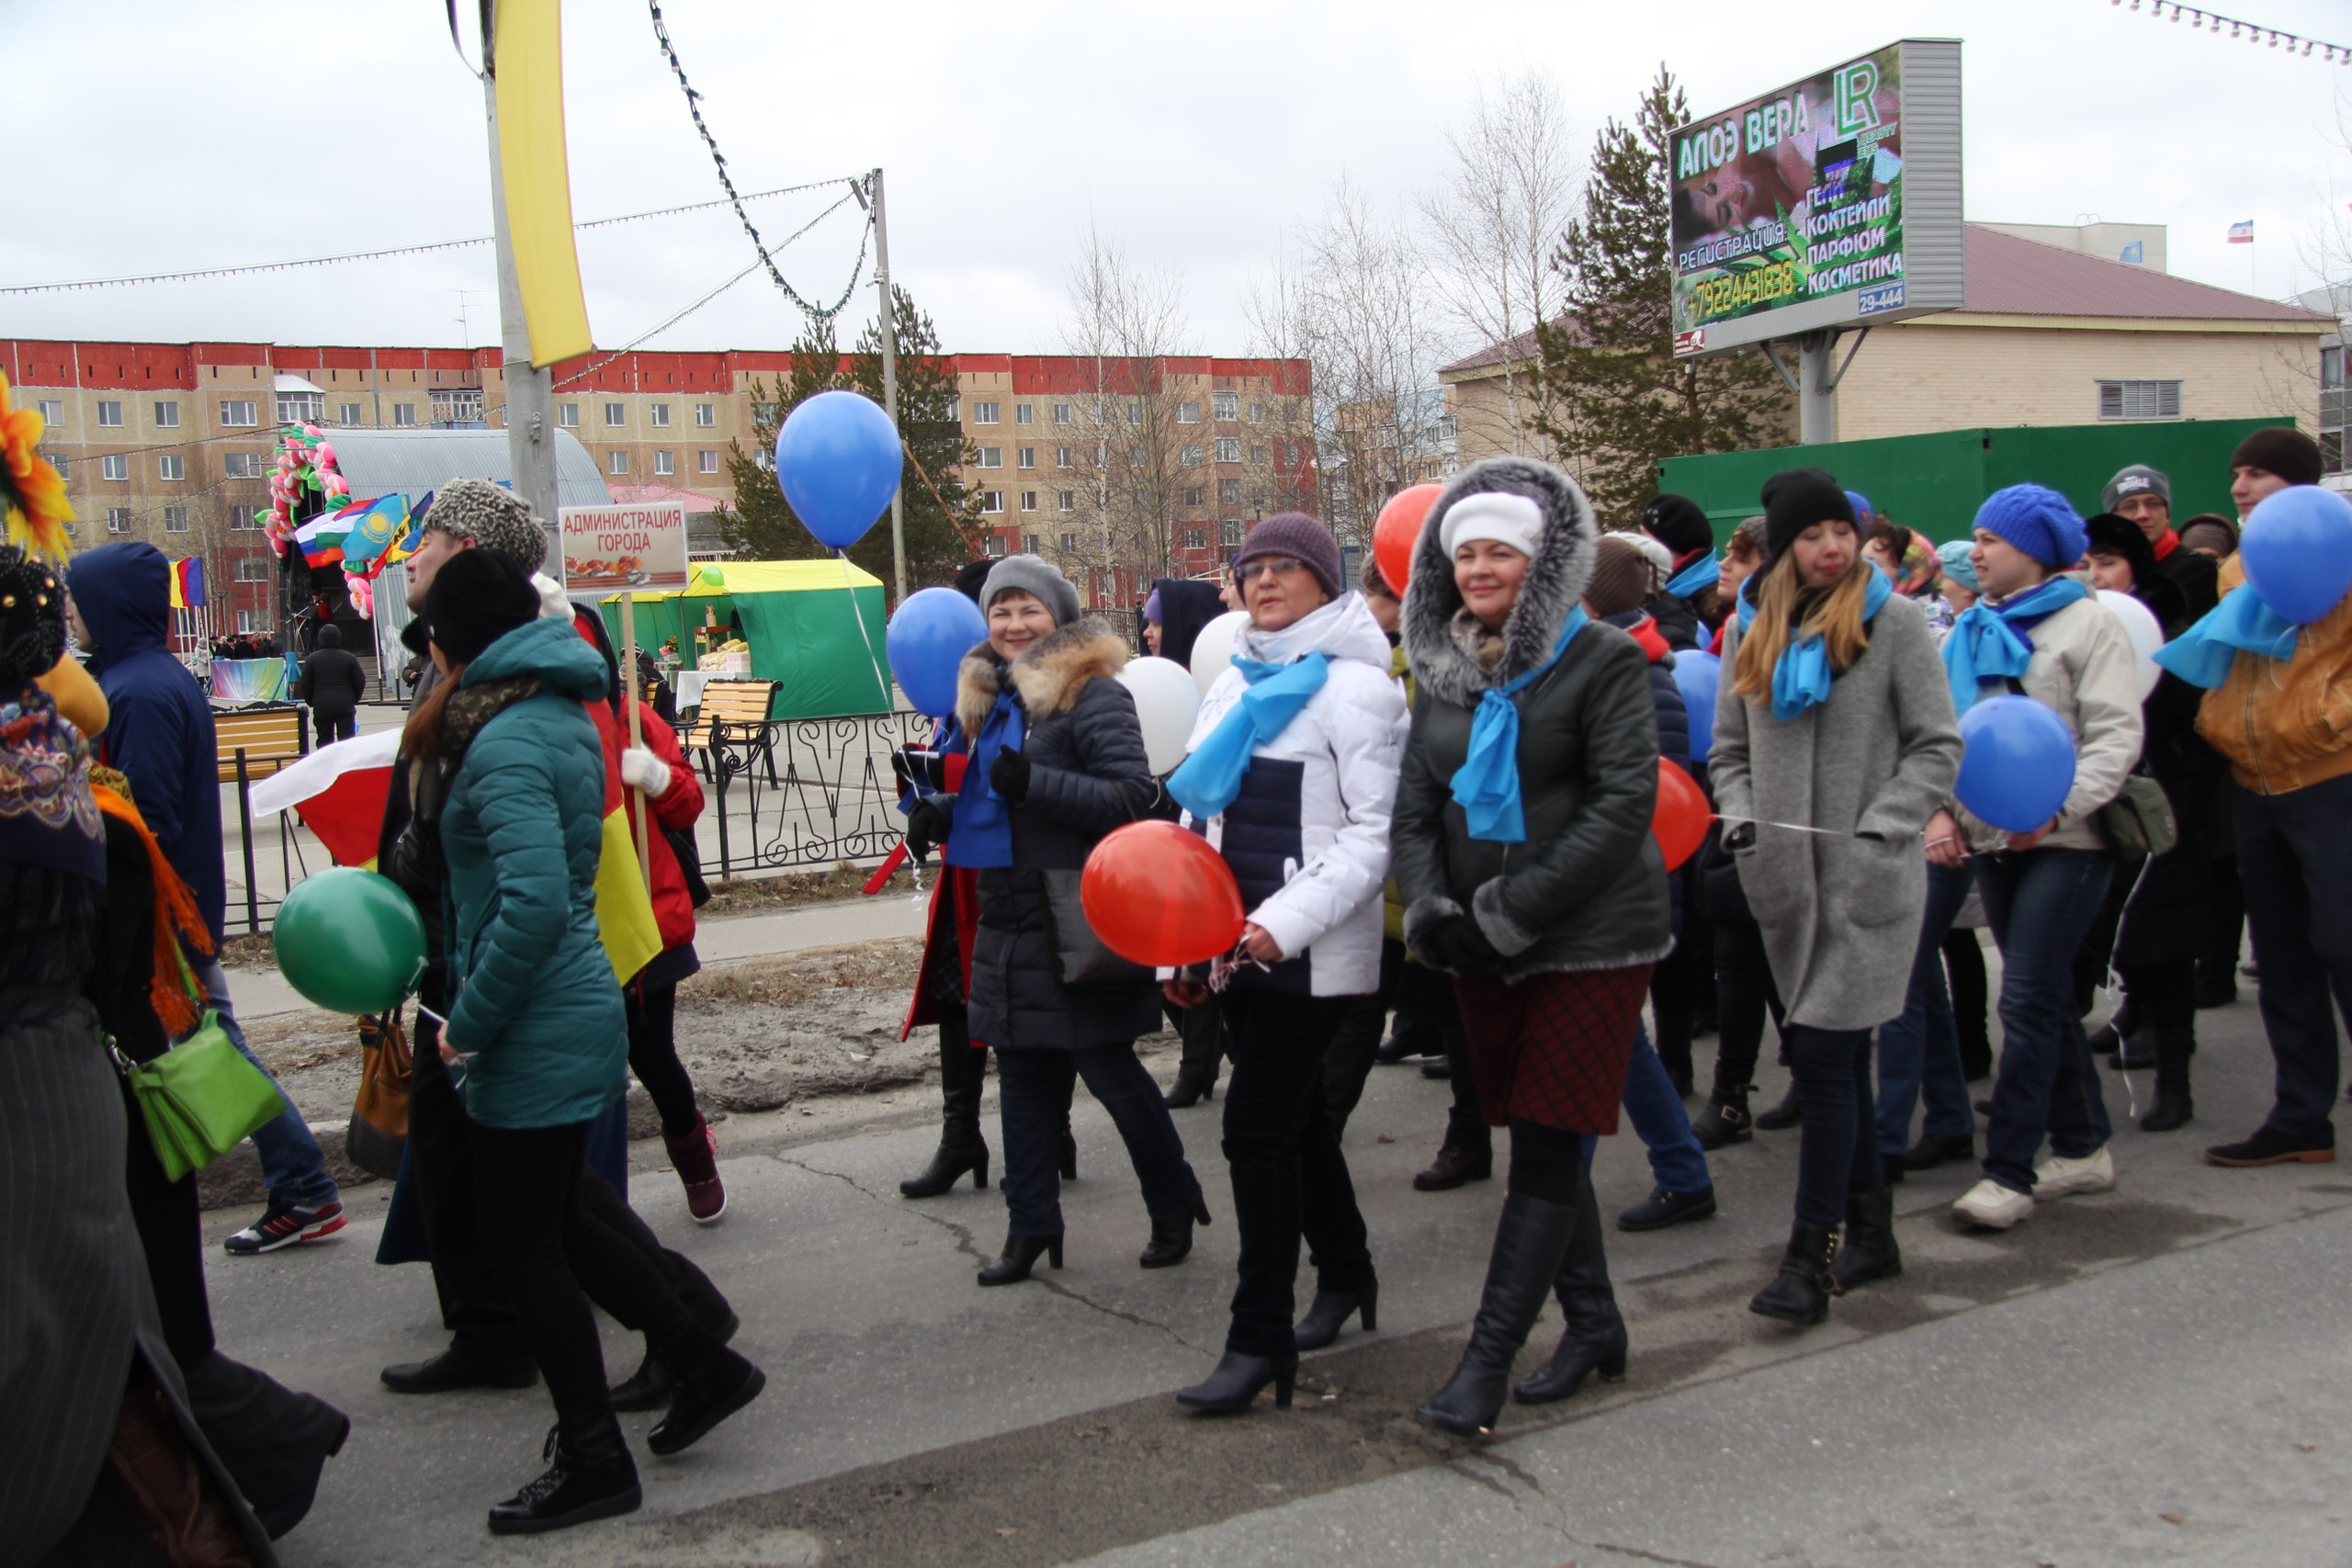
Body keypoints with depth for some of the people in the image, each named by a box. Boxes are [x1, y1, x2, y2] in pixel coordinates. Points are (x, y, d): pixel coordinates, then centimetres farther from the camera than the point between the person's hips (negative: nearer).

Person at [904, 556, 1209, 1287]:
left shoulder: (1092, 692, -12)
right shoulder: (993, 698, 13)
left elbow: (1133, 795, -21)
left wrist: (1032, 782, -28)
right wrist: (941, 813, 4)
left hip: (1074, 924, -8)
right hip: (1009, 922, 8)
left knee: (1110, 1071, 2)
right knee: (1022, 1076, 12)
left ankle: (1174, 1207, 22)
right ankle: (1031, 1224, 23)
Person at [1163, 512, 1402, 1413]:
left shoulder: (1354, 686, -8)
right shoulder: (1232, 687, 13)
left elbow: (1378, 831, -14)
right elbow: (1197, 819, 17)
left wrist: (1286, 920, -23)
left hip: (1314, 954, -7)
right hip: (1240, 946, 7)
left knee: (1258, 1127, -8)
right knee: (1295, 1117, 17)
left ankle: (1260, 1338, 1)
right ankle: (1345, 1274, 36)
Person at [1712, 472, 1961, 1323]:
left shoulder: (1892, 619, -2)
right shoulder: (1752, 631, 11)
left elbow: (1938, 744, -3)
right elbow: (1730, 751, 15)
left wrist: (1881, 828, -14)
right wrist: (1741, 817, -3)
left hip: (1869, 879, -5)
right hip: (1787, 878, 5)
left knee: (1824, 1056, -10)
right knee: (1840, 1060, 13)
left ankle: (1811, 1254, -2)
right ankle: (1871, 1227, 27)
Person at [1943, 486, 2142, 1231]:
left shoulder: (2087, 622, -4)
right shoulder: (1972, 632, 14)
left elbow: (2117, 734, -12)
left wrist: (2059, 807, -24)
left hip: (2066, 842, -6)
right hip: (1993, 839, 7)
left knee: (2028, 1000, -9)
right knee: (2046, 998, 13)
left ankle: (2009, 1170, -5)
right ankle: (2083, 1147, 24)